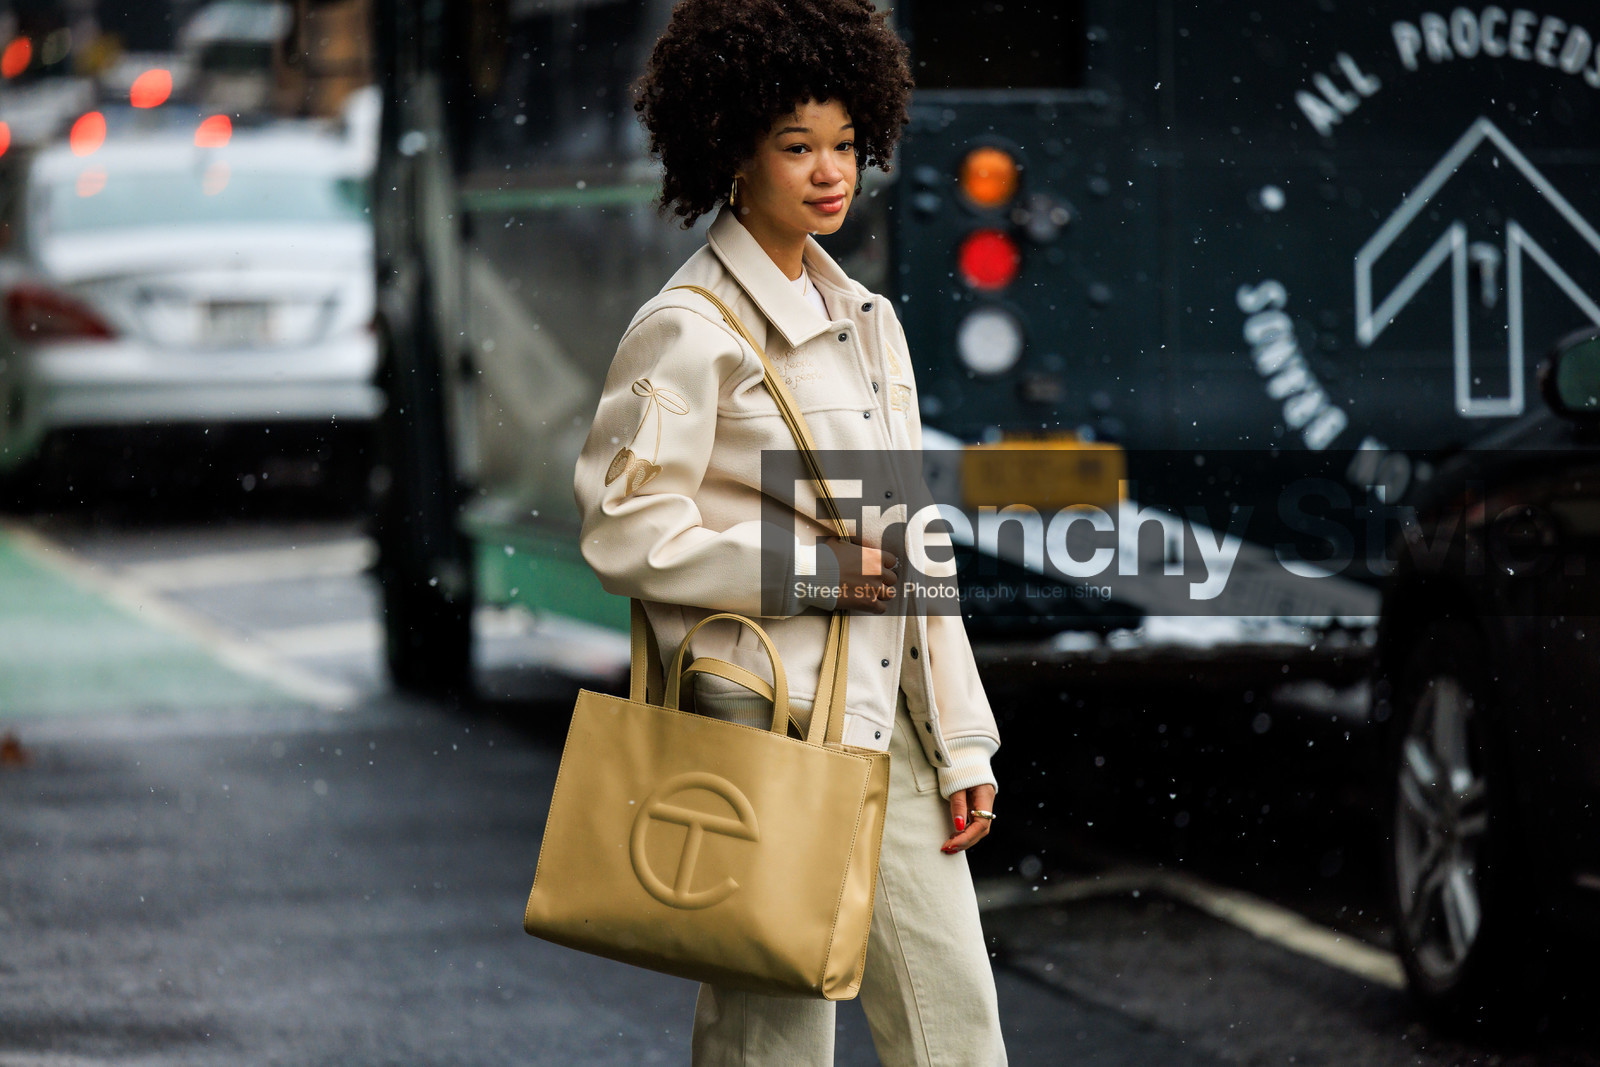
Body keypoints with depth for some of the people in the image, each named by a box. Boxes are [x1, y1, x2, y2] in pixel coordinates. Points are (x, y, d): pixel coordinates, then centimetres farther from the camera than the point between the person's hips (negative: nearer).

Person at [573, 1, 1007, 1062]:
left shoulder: (865, 318, 14)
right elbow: (626, 534, -13)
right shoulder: (688, 331, -9)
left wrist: (962, 743, 13)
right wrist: (816, 571, -14)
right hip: (767, 728, -7)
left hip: (888, 725, 7)